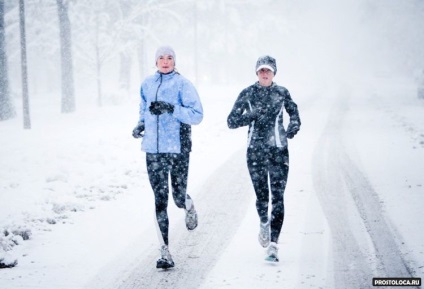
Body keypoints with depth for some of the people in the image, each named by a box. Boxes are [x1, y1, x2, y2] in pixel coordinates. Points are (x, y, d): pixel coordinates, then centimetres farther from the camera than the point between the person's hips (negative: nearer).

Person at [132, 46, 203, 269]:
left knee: (179, 197, 1)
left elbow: (197, 115, -9)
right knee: (160, 200, -2)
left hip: (178, 148, -3)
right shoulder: (147, 85, 11)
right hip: (153, 149, 3)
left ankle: (189, 208, 41)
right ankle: (165, 252, 0)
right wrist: (141, 124, 7)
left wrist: (172, 109, -21)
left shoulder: (182, 84, -4)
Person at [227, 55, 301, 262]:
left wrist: (294, 126, -3)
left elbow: (294, 113, 18)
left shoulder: (282, 93, 4)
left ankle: (273, 244, -12)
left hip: (278, 150, 0)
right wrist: (252, 115, -16)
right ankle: (264, 224, 41)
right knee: (261, 195, 7)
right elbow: (231, 121, -1)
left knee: (278, 196, -10)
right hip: (255, 150, 0)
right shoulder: (247, 94, 1)